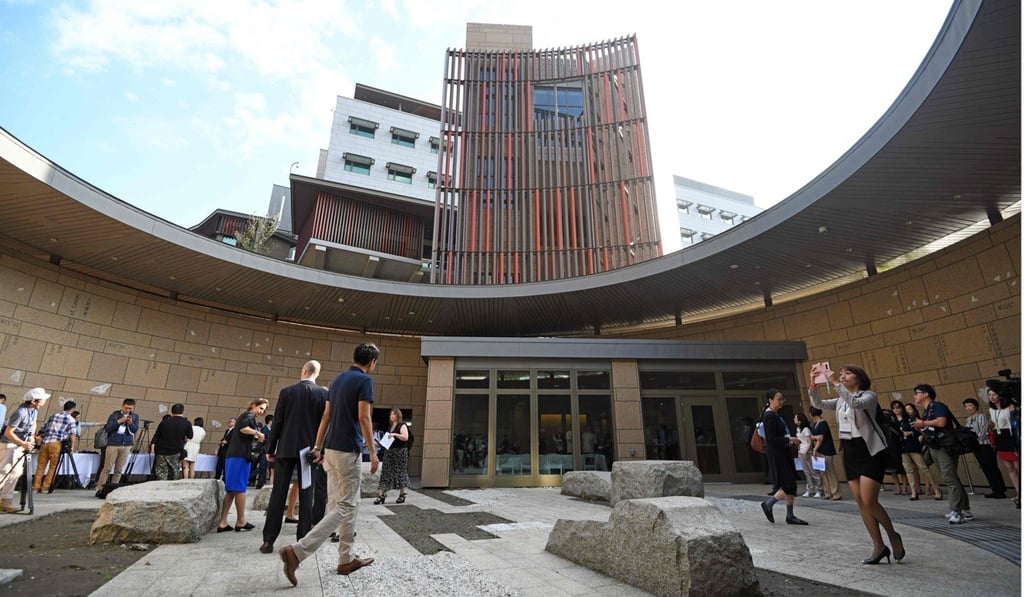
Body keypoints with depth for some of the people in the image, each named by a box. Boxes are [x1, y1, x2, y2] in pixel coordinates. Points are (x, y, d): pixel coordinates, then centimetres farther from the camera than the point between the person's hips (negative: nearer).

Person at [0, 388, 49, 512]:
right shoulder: (21, 412, -26)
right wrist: (23, 443, -24)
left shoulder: (35, 409, -1)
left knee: (16, 473, 5)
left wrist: (31, 437, 4)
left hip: (20, 444, 8)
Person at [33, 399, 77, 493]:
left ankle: (36, 487, 11)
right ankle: (45, 487, 5)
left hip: (44, 442, 5)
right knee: (53, 466, 6)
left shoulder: (53, 415, 19)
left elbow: (43, 429, 21)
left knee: (40, 466, 10)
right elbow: (72, 434, -4)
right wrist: (72, 446, 5)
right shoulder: (70, 418, 3)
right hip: (56, 443, -5)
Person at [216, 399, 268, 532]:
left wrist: (255, 436, 13)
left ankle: (222, 522, 8)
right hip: (241, 455, -9)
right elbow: (243, 428, -25)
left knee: (231, 490, 9)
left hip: (233, 454, 9)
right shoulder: (249, 416, -5)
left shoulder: (243, 415, 22)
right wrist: (257, 433, -12)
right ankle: (241, 521, 5)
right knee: (240, 488, -2)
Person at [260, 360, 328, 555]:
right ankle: (303, 540, 9)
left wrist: (270, 449, 7)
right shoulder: (323, 394, -3)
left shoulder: (287, 391, -2)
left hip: (286, 449, 0)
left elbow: (277, 422, -1)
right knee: (306, 495, 6)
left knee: (278, 495, 7)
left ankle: (268, 540, 10)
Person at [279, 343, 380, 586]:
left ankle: (346, 559, 21)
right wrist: (372, 451, -13)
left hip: (331, 448, 9)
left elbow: (326, 416, 14)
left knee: (351, 505, 15)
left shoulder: (338, 379, 12)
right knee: (344, 508, -2)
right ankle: (296, 551, -8)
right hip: (348, 451, -9)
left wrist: (318, 447, 18)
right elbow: (363, 417, -18)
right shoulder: (365, 380, -12)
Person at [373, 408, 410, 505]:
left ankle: (402, 495, 12)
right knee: (385, 472, 0)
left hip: (400, 452, -6)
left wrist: (395, 434, -26)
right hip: (389, 451, 6)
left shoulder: (402, 426, -5)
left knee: (400, 472, 0)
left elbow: (405, 437, -18)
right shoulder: (390, 426, 16)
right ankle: (381, 495, -1)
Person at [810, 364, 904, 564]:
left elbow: (855, 403, -27)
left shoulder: (869, 396, -5)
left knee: (869, 502, -9)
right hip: (849, 453, 7)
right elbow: (818, 404, 0)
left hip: (870, 452, -6)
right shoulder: (840, 401, 13)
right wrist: (813, 383, -13)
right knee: (861, 503, 5)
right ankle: (879, 546, 14)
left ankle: (893, 536, 16)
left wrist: (835, 382, -32)